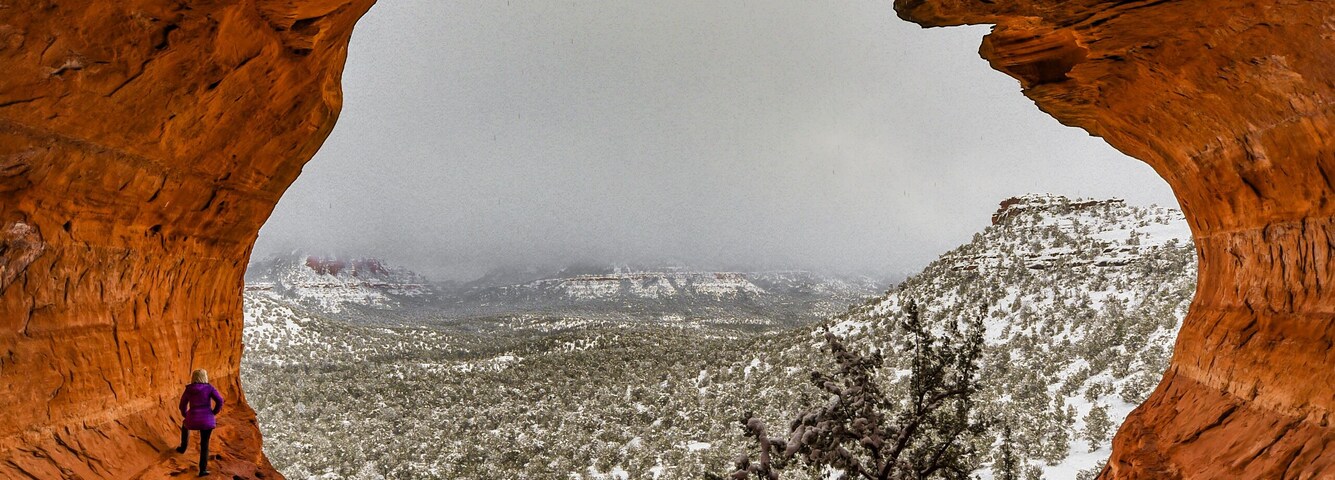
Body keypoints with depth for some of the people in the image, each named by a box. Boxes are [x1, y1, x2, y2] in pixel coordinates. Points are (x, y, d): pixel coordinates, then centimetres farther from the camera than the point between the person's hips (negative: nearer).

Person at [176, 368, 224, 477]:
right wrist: (214, 412, 1)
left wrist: (186, 416, 33)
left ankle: (183, 447, 54)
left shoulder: (188, 390, 5)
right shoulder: (209, 388, -3)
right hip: (207, 421, -2)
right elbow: (220, 401, -14)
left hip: (193, 421, 2)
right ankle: (203, 469, 8)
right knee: (204, 444, 14)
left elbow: (182, 406, 15)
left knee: (185, 425, 39)